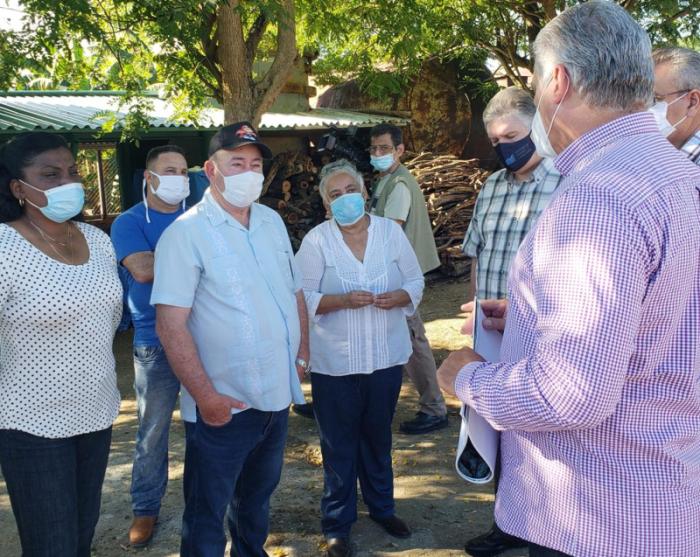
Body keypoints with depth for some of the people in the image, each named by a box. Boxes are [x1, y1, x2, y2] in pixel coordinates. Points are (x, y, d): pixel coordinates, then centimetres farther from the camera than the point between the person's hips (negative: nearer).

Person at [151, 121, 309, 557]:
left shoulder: (272, 221, 6)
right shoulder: (187, 233, -14)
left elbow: (295, 290, 16)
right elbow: (170, 324, -19)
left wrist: (302, 352, 7)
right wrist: (205, 396, -20)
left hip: (278, 396, 6)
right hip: (223, 405, -6)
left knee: (257, 497, 25)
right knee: (207, 513, 8)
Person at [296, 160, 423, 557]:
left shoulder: (391, 231, 1)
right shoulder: (316, 241, -7)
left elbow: (416, 281, 5)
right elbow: (303, 298, -9)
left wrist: (399, 297, -16)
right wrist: (342, 300, -24)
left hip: (387, 356, 3)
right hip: (336, 361, -2)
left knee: (379, 437, 19)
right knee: (339, 443, 6)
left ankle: (382, 506, 39)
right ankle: (338, 522, 23)